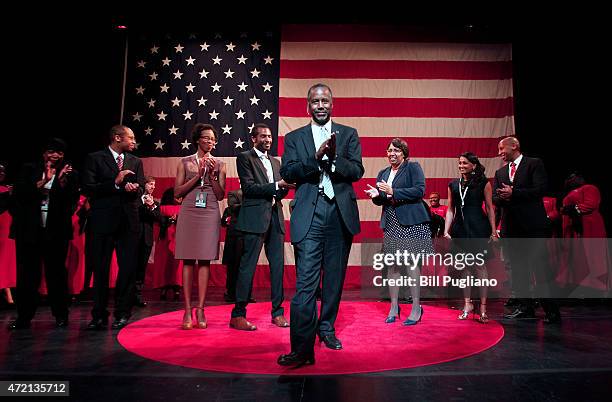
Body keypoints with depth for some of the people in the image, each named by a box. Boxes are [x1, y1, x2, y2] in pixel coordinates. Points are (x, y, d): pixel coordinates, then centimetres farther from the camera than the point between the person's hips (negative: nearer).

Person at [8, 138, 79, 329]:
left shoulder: (69, 174, 6)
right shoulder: (29, 170, 10)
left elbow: (73, 200, -5)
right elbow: (19, 194, -3)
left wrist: (62, 181, -18)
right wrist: (44, 181, -12)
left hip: (56, 230, -1)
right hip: (28, 229, 1)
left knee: (56, 272, 3)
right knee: (27, 273, 5)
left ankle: (61, 315, 13)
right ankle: (24, 316, 16)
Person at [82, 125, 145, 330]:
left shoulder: (135, 162, 14)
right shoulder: (95, 159, 3)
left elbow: (141, 190, 9)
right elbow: (87, 188, -6)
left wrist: (133, 188, -14)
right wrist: (115, 184, -15)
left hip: (128, 221, 3)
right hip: (102, 221, -2)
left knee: (128, 269, 2)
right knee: (100, 270, 5)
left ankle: (122, 314, 13)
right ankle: (99, 316, 16)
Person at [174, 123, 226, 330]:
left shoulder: (219, 164, 10)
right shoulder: (185, 162, 9)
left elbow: (220, 195, 6)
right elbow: (177, 192, 2)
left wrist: (212, 174, -6)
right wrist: (198, 175, -6)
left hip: (210, 214, 0)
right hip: (189, 213, 0)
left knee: (205, 261, -1)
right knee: (188, 261, -1)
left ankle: (200, 310, 3)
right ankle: (188, 311, 4)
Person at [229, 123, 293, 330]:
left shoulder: (275, 162, 22)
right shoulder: (244, 158, 2)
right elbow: (248, 188, -10)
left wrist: (285, 187, -3)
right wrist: (277, 185, -16)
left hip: (275, 216, 7)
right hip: (255, 217, -7)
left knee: (278, 265, 7)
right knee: (248, 266, -6)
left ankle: (278, 312, 16)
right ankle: (238, 315, 2)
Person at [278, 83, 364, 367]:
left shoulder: (348, 134, 12)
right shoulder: (294, 138, 11)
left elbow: (357, 171, 1)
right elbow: (287, 173, -2)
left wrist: (333, 157, -17)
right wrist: (316, 157, -16)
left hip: (341, 214, 2)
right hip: (309, 216, -2)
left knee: (334, 278, 12)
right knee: (305, 282, -9)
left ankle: (327, 328, 30)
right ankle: (302, 348, -6)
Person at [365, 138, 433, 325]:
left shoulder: (413, 167, 1)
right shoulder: (383, 173, 17)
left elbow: (419, 190, -12)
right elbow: (380, 200, 18)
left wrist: (393, 192, -18)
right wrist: (376, 195, -6)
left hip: (411, 223, -5)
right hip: (391, 224, 5)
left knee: (411, 263, -3)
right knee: (392, 265, 6)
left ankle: (416, 308, 8)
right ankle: (394, 306, 17)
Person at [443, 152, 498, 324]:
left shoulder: (483, 183, 1)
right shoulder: (453, 185, 10)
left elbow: (489, 208, 1)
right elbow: (450, 210, 11)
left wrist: (493, 231, -4)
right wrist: (446, 231, 3)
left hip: (478, 229, -4)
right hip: (460, 229, 4)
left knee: (479, 265, -2)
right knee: (464, 266, 8)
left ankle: (483, 306, 8)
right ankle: (467, 303, 20)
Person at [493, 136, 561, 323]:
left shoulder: (534, 164, 1)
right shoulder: (500, 172, 17)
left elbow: (540, 189, -11)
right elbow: (495, 198, 9)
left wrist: (513, 193, -12)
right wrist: (504, 198, -13)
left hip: (533, 225, -6)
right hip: (511, 227, 6)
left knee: (540, 267, -6)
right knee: (517, 268, 9)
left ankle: (551, 310, 3)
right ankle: (525, 307, 17)